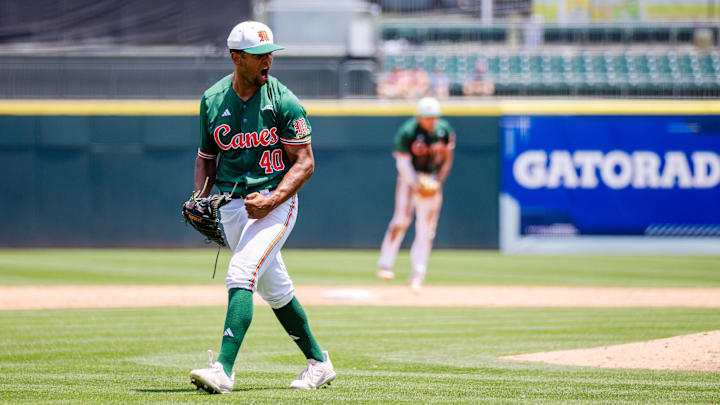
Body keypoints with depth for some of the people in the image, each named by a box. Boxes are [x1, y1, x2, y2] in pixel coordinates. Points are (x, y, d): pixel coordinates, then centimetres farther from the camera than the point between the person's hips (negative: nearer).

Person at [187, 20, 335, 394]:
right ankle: (318, 362, 31)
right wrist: (200, 198, -2)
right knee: (274, 288, 15)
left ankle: (224, 369, -31)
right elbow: (206, 157, 16)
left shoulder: (283, 102, -9)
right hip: (231, 206, 5)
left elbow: (305, 162, -9)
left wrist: (272, 201, -22)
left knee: (241, 275, -23)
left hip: (275, 202, -5)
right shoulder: (212, 100, 5)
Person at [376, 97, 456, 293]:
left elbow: (447, 159, 9)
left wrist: (439, 181, -1)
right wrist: (416, 185, -24)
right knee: (401, 220, -16)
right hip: (410, 178, -3)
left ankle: (418, 275, 1)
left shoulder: (444, 131, -2)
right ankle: (385, 265, -8)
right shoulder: (407, 132, -15)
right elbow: (403, 162, -15)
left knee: (426, 229, -1)